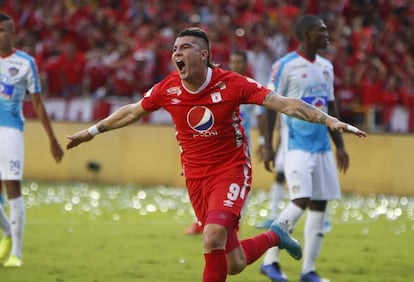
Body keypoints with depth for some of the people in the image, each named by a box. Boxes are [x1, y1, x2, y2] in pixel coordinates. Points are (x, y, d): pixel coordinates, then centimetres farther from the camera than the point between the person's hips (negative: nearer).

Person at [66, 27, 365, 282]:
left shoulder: (231, 83, -16)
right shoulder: (167, 89, -6)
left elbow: (284, 103, -18)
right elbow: (132, 112, 12)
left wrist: (330, 120, -27)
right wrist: (92, 131, 20)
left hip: (231, 170, -4)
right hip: (195, 176, 4)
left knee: (213, 238, -28)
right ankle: (274, 236, 36)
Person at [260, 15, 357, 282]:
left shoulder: (326, 67, 13)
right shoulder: (285, 66, -8)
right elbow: (270, 106, -7)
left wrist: (340, 146, 16)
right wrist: (268, 147, -11)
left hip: (322, 146, 7)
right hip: (297, 147, -7)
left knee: (319, 205, 4)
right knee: (301, 201, -16)